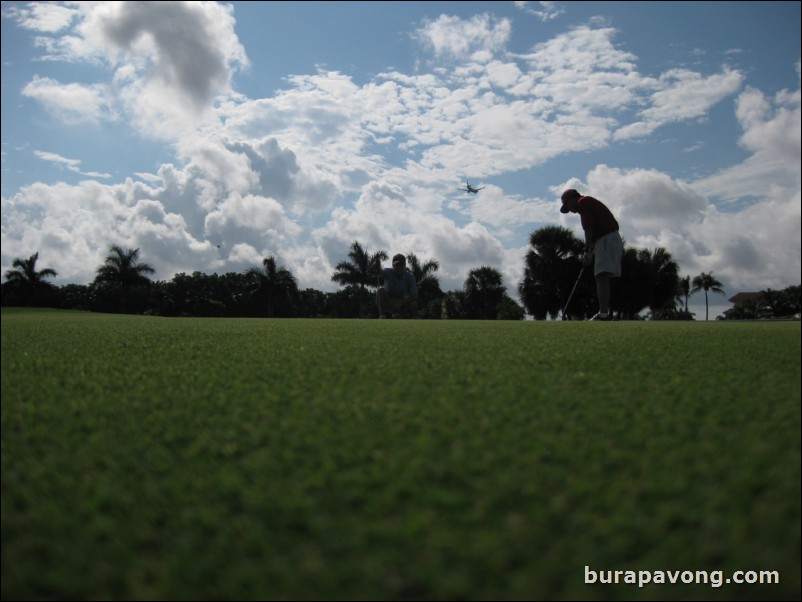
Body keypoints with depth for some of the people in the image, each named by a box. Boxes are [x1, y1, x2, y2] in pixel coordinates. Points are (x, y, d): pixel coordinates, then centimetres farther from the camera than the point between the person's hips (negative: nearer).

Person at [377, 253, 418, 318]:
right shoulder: (388, 272, -16)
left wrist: (400, 304, -30)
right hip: (387, 304, -1)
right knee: (381, 290, -31)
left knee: (413, 305, -29)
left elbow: (414, 296, -17)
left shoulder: (409, 276, -12)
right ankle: (381, 316, -31)